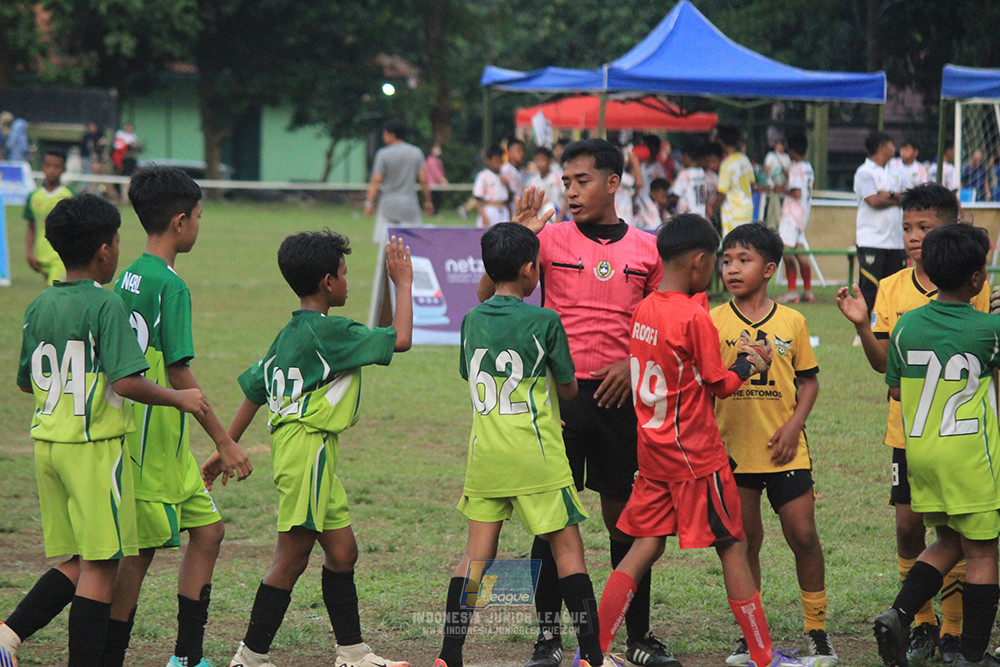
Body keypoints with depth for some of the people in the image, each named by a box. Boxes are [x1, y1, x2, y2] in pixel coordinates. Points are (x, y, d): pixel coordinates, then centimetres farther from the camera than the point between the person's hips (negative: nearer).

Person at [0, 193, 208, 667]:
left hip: (47, 444, 7)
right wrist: (179, 398, -9)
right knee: (100, 566, -1)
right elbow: (126, 381, -21)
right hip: (94, 447, -7)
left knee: (74, 564, 15)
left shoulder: (39, 307, 8)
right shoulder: (106, 306, -13)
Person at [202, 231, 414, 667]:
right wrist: (403, 282, -1)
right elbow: (400, 339, -14)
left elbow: (254, 390, 18)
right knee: (292, 558, -6)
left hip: (314, 452, 10)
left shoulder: (290, 334, 14)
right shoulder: (328, 332, -13)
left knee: (342, 550, 13)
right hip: (308, 448, -10)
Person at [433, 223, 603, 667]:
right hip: (536, 456, -4)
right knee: (567, 547, 3)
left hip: (484, 453, 4)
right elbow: (569, 389, 0)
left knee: (477, 554, 8)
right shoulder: (544, 321, -9)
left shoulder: (473, 320, 5)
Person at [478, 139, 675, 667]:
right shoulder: (551, 238, 1)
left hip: (619, 395, 2)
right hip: (561, 393, -1)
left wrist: (634, 364, -4)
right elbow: (489, 295, -5)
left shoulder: (647, 249, 6)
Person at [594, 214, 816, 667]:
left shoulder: (644, 310, 5)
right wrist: (751, 363, 6)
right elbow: (719, 385, -9)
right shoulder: (695, 318, -17)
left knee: (644, 548, 10)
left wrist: (736, 353, 14)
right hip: (696, 454, -7)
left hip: (653, 450, 7)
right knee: (733, 547, 4)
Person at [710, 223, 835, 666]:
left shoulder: (791, 322, 2)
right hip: (733, 450, 0)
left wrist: (794, 424, -6)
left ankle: (817, 630, 13)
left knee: (803, 535, -1)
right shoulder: (713, 322, 0)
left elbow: (809, 380, 8)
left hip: (784, 450, 0)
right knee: (744, 541, 5)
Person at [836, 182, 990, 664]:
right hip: (907, 428, 3)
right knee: (908, 525, 4)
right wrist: (862, 326, -12)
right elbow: (883, 362, 2)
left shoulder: (972, 289, -5)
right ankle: (922, 625, 19)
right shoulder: (891, 289, 4)